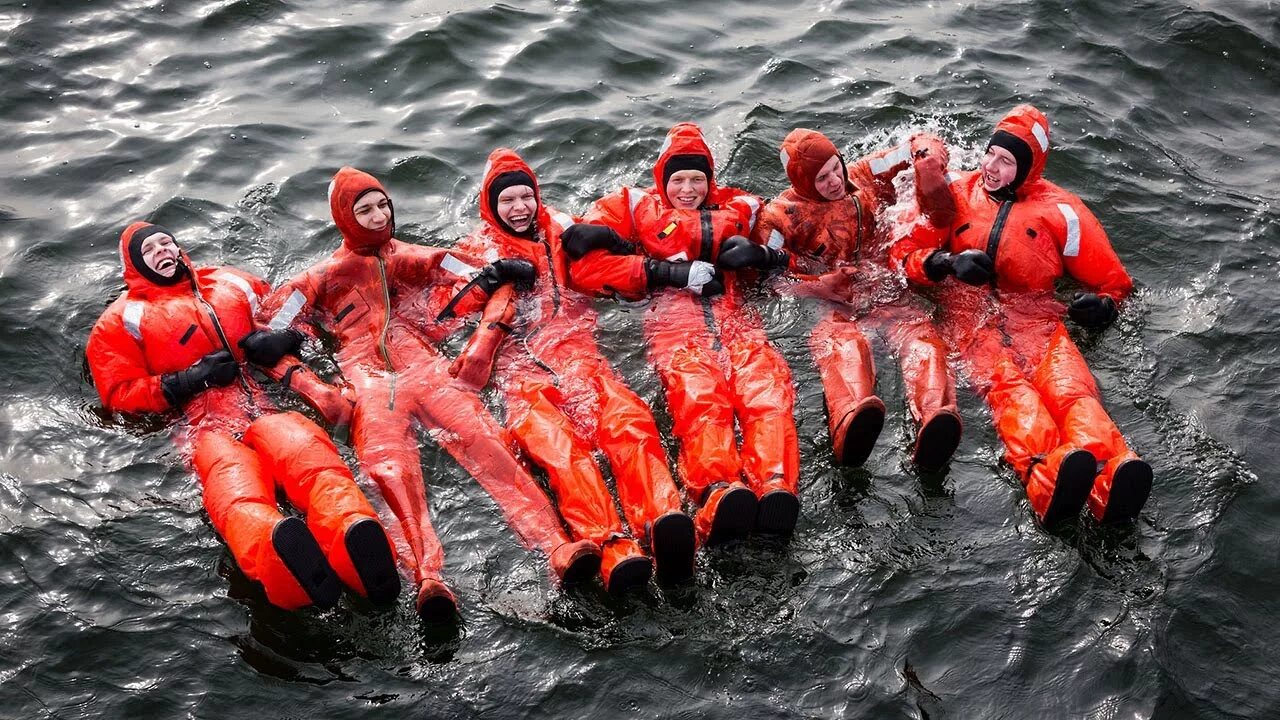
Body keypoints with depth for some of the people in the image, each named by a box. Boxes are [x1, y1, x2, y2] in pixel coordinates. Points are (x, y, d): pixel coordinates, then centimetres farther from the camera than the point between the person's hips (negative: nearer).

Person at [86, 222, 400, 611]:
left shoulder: (231, 284, 32)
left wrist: (269, 342, 6)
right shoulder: (123, 320, 24)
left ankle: (353, 531, -66)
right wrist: (189, 381, 0)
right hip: (207, 426, -2)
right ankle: (278, 546, -72)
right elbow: (119, 393, 14)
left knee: (307, 449, -37)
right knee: (237, 490, -39)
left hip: (268, 407, 2)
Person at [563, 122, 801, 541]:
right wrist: (669, 273, 2)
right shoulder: (635, 206, 25)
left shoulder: (740, 206, 31)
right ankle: (719, 492, -57)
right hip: (674, 318, -2)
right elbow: (586, 266, 10)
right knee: (699, 396, -33)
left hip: (733, 315, 2)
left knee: (767, 390, -30)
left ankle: (775, 490, -52)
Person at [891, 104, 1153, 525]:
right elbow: (906, 252, 14)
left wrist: (1103, 306, -7)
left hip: (1035, 317, 1)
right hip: (970, 316, -1)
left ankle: (1110, 481, -60)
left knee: (1069, 386, -32)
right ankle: (1051, 477, -63)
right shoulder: (957, 195, 17)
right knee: (1007, 384, -34)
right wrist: (948, 263, -7)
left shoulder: (1060, 211, 14)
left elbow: (1113, 281, 18)